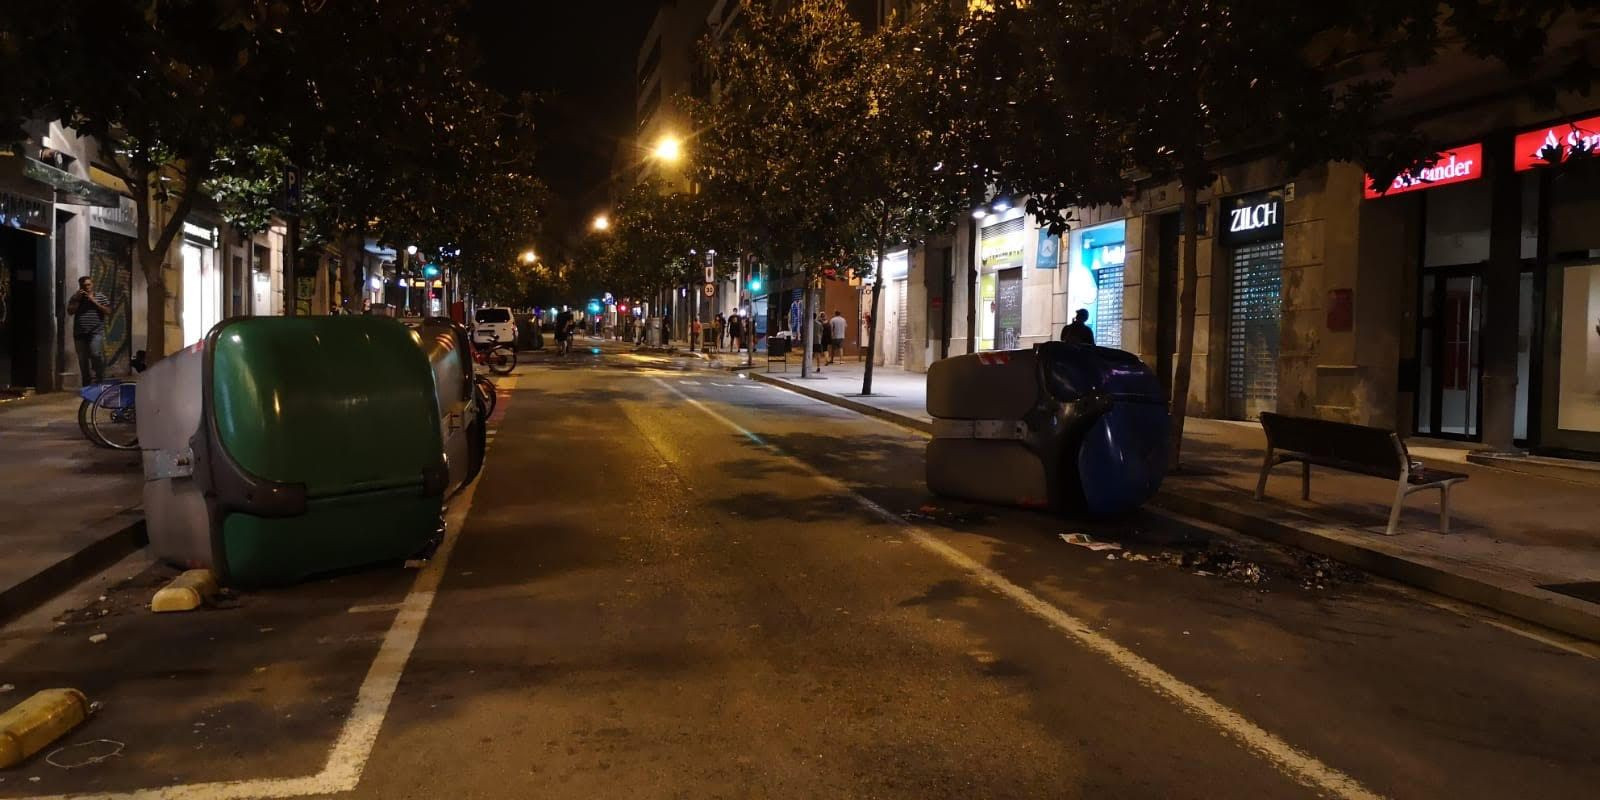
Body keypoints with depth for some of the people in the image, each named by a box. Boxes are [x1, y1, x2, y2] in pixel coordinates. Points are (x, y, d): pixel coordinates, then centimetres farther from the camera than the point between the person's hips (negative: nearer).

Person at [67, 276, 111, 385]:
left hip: (96, 332, -3)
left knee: (96, 354, -21)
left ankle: (99, 380, -9)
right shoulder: (75, 298, 12)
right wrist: (78, 299, -7)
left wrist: (94, 301, -7)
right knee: (82, 360, 7)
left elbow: (108, 312, -2)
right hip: (79, 334, 3)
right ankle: (86, 384, 16)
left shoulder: (100, 297, 7)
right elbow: (70, 311, 1)